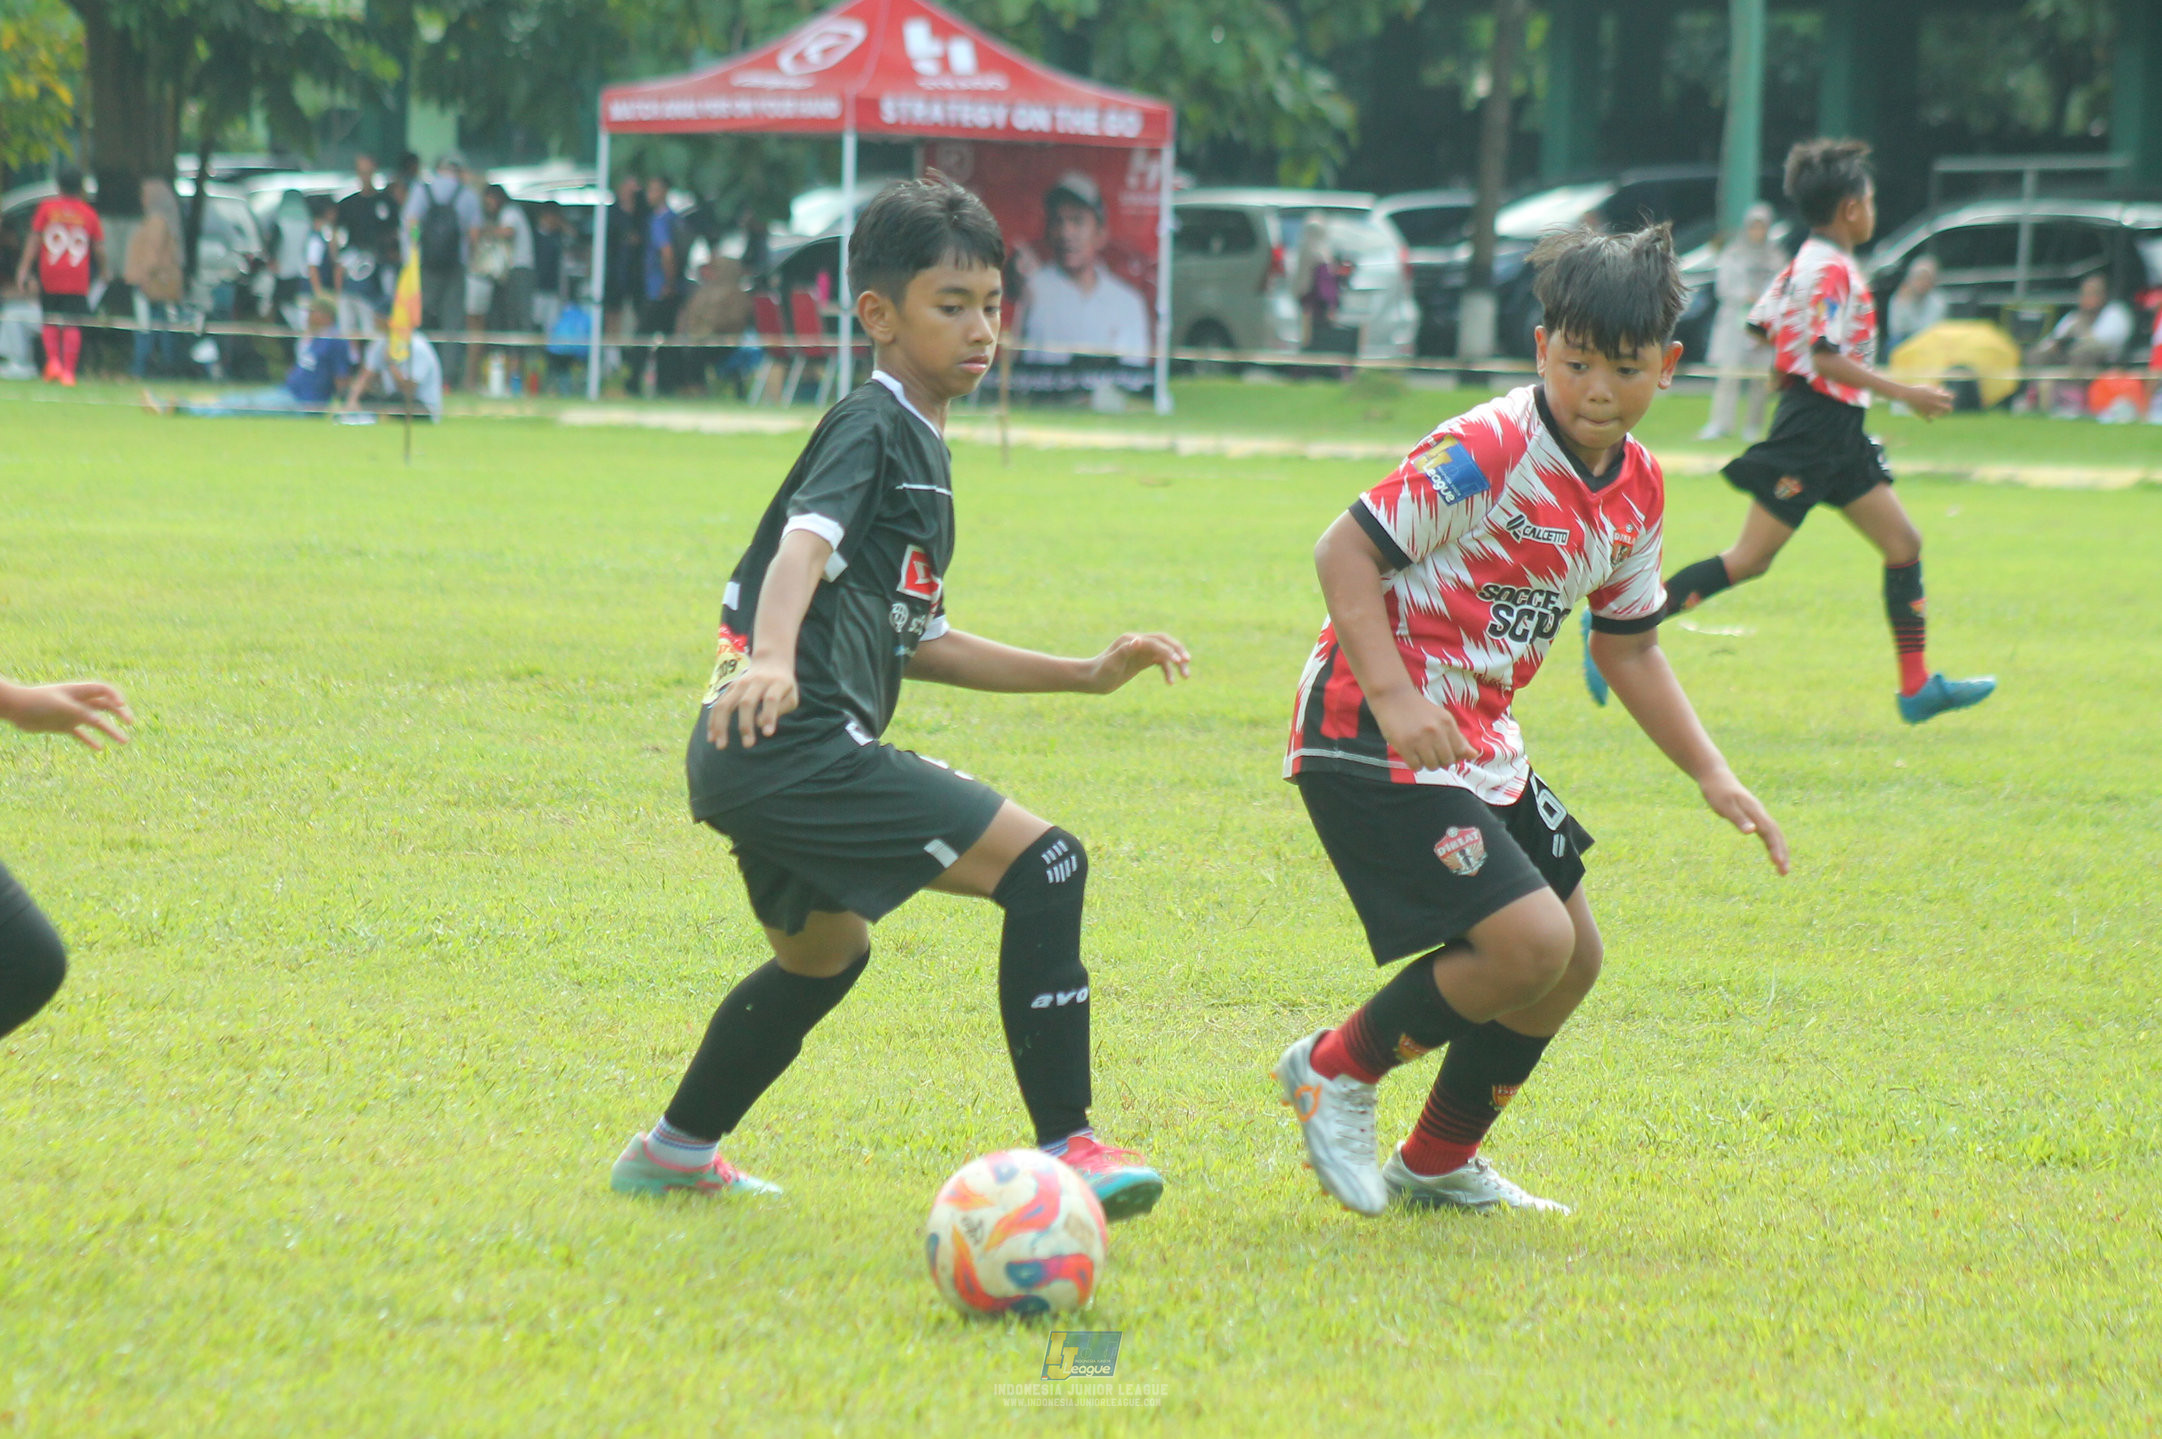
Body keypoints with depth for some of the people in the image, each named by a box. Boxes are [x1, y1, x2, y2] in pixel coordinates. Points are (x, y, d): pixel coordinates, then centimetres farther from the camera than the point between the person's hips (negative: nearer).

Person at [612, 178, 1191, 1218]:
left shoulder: (920, 448, 24)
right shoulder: (873, 427, -6)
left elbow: (913, 643, 29)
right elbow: (806, 540, -25)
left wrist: (1085, 675, 26)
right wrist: (771, 659, -44)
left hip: (765, 755, 11)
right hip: (798, 743, -11)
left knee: (824, 949, 35)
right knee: (1043, 865, -16)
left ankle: (673, 1153, 47)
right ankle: (1065, 1151, -20)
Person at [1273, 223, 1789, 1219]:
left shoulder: (1637, 489, 6)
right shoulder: (1485, 453, -20)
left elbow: (1628, 647, 19)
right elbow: (1345, 549, -20)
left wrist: (1713, 776, 11)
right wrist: (1393, 698, -29)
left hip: (1480, 743, 9)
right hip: (1370, 735, -9)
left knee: (1570, 962, 12)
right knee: (1529, 941, -19)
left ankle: (1436, 1168, 29)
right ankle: (1337, 1071, 3)